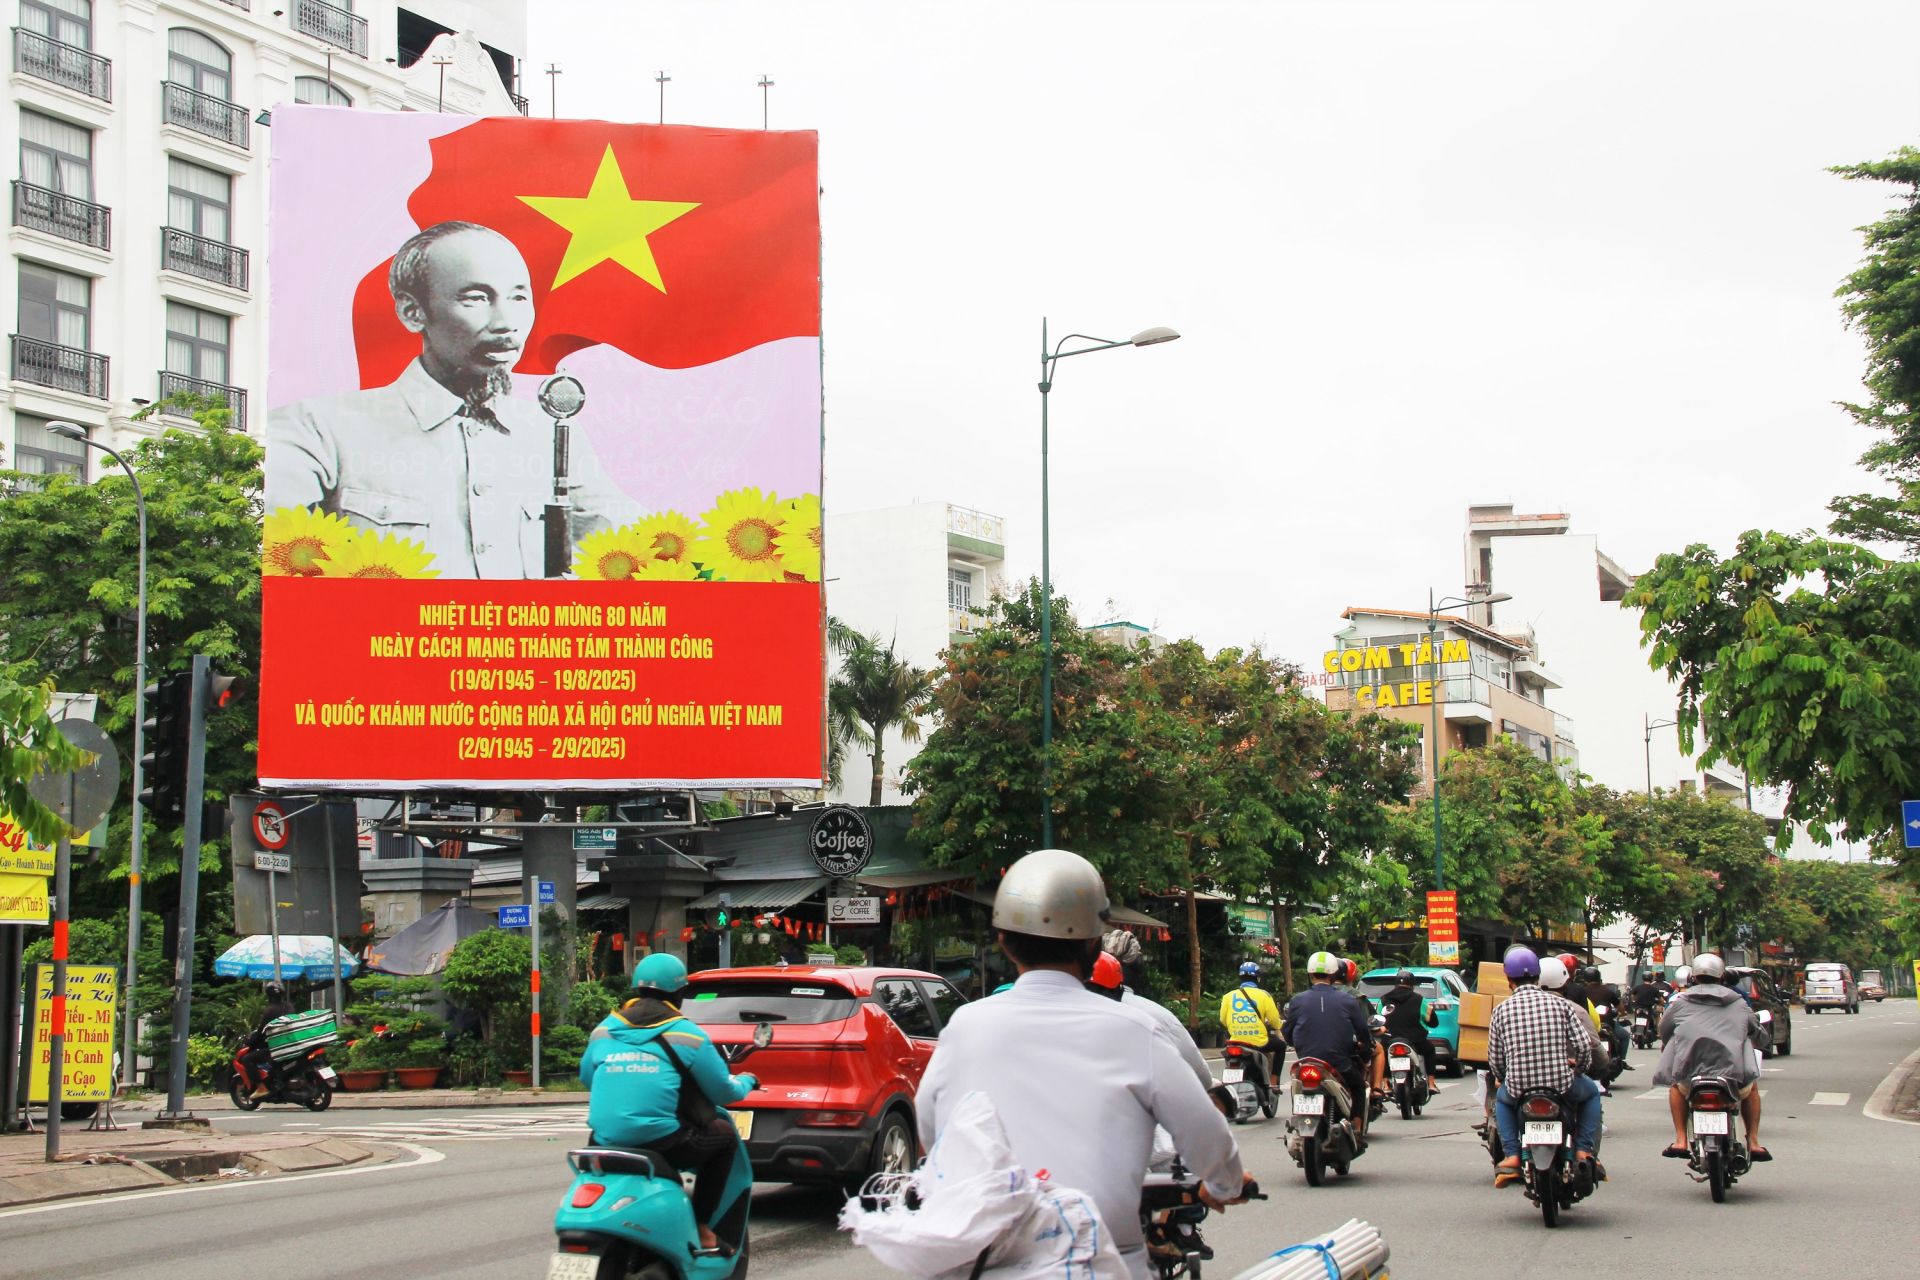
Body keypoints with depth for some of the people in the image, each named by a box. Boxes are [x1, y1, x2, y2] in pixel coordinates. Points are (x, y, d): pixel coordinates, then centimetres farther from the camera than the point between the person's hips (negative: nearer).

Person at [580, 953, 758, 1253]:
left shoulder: (603, 1031, 12)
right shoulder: (687, 1034, 0)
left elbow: (587, 1076, 26)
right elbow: (723, 1092, 5)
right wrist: (746, 1082, 27)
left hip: (606, 1139, 5)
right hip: (662, 1142, -5)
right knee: (724, 1133, 20)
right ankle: (700, 1226, 14)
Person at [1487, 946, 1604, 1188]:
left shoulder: (1501, 1009, 1)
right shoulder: (1559, 1004, 1)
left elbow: (1494, 1060, 3)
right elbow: (1585, 1045, -4)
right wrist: (1578, 1068, 17)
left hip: (1519, 1088, 1)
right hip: (1562, 1085, 0)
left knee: (1501, 1098, 36)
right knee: (1591, 1092, 32)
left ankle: (1511, 1156, 18)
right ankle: (1584, 1152, 18)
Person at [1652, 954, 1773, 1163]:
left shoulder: (1680, 1002, 13)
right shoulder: (1739, 1004, 16)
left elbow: (1663, 1031, 22)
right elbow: (1762, 1038, 23)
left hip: (1689, 1077, -1)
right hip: (1734, 1075, 1)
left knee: (1675, 1086, 33)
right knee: (1752, 1087, 34)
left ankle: (1680, 1140, 18)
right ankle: (1753, 1143, 23)